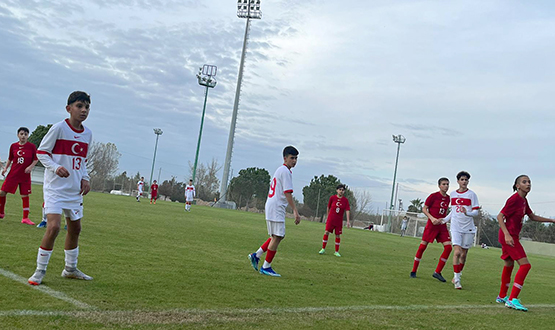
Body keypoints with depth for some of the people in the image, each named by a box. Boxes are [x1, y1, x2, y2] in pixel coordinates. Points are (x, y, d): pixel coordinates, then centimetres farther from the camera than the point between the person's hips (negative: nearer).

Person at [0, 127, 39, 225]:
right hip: (13, 174, 2)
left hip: (25, 176, -2)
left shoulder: (32, 146, -4)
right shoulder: (13, 146, 3)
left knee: (25, 196, 0)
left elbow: (36, 159, 3)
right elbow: (10, 159, 14)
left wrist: (31, 166, -13)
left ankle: (25, 218, 10)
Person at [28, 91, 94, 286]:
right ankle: (40, 271, -2)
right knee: (54, 226, -19)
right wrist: (56, 167, -23)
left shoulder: (87, 134, 8)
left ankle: (70, 269, 30)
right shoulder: (59, 128, -11)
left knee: (75, 228, 13)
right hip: (55, 187, -7)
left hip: (74, 189, 7)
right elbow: (41, 152, -7)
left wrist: (85, 178, 4)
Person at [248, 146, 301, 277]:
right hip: (276, 208, -10)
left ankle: (256, 255, 13)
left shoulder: (279, 170, 20)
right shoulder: (285, 171, -11)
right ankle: (266, 267, -2)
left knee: (278, 236, 14)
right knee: (277, 237, -6)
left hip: (271, 206, 10)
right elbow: (287, 193, -18)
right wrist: (296, 212, -20)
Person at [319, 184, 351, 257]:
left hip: (339, 221, 1)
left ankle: (336, 252, 14)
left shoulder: (345, 200, -3)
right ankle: (323, 249, 3)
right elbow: (328, 207, 10)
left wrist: (348, 221, -15)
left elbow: (347, 210, -8)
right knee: (326, 232, -9)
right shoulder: (332, 197, -2)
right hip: (331, 219, 0)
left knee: (338, 235, 3)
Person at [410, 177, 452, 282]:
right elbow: (424, 209, -3)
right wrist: (432, 218, -16)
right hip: (431, 225, -5)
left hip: (442, 226, 5)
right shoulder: (433, 196, -6)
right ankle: (413, 271, 10)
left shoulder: (448, 198, 10)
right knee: (422, 246, -4)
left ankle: (437, 272, 0)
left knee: (448, 247, -8)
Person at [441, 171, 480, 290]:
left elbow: (476, 211, -4)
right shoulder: (453, 194, 10)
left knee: (463, 254, 4)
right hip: (456, 227, 1)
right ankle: (457, 279, -8)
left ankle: (456, 277, 21)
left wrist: (467, 213, -23)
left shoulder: (471, 194, 0)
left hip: (468, 228, -1)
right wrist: (443, 220, 23)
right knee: (457, 252, -14)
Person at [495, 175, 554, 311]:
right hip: (509, 236, -10)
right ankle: (512, 299, -14)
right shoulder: (514, 199, -16)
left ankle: (502, 296, 33)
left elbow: (533, 217, 25)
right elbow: (500, 217, -19)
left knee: (509, 265, 19)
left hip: (511, 236, 10)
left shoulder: (523, 200, 12)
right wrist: (507, 235, -28)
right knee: (525, 265, -14)